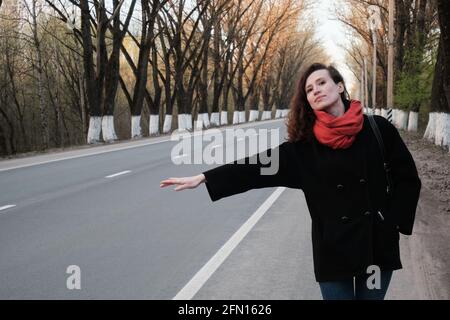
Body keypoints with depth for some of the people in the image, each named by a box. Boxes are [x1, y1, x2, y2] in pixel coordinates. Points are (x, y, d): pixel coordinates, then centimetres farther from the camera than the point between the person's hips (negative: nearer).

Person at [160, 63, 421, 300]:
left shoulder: (378, 129, -4)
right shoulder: (304, 145, -1)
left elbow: (408, 178, 3)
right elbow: (260, 165, -4)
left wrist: (392, 223, -3)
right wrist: (203, 178, -8)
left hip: (377, 243, 0)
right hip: (332, 247, 0)